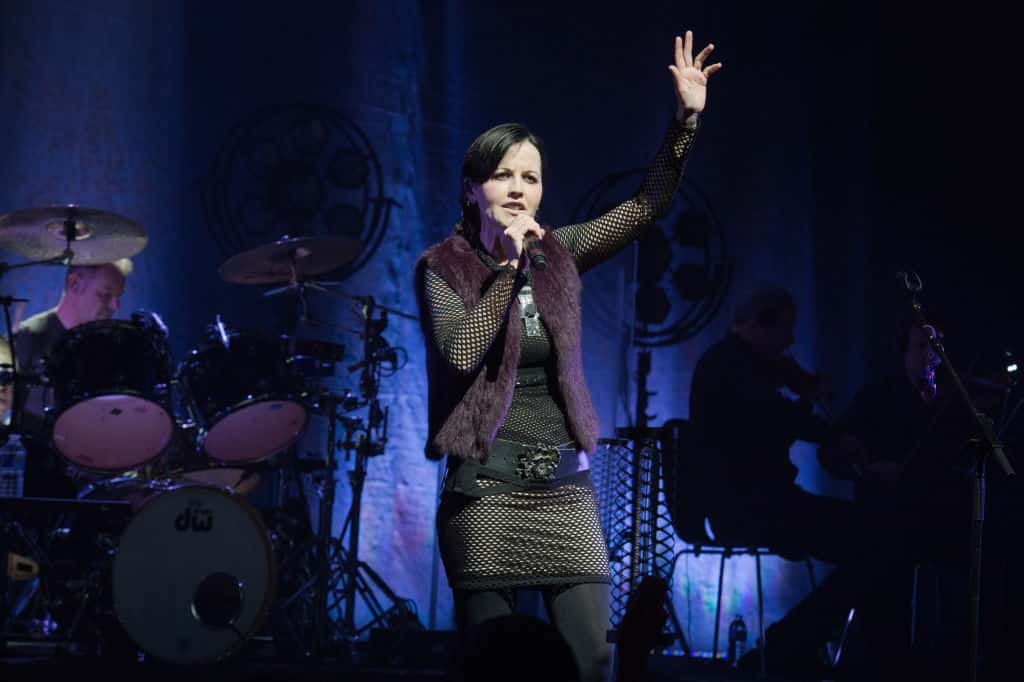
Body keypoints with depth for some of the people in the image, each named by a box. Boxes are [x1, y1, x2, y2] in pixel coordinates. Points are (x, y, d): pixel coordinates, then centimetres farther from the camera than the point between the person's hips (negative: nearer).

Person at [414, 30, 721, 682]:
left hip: (566, 488, 4)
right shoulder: (443, 267, -2)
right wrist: (507, 267, -16)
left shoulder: (558, 254, 9)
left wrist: (687, 118, -3)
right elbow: (462, 353, -17)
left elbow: (648, 205, 7)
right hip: (488, 489, -4)